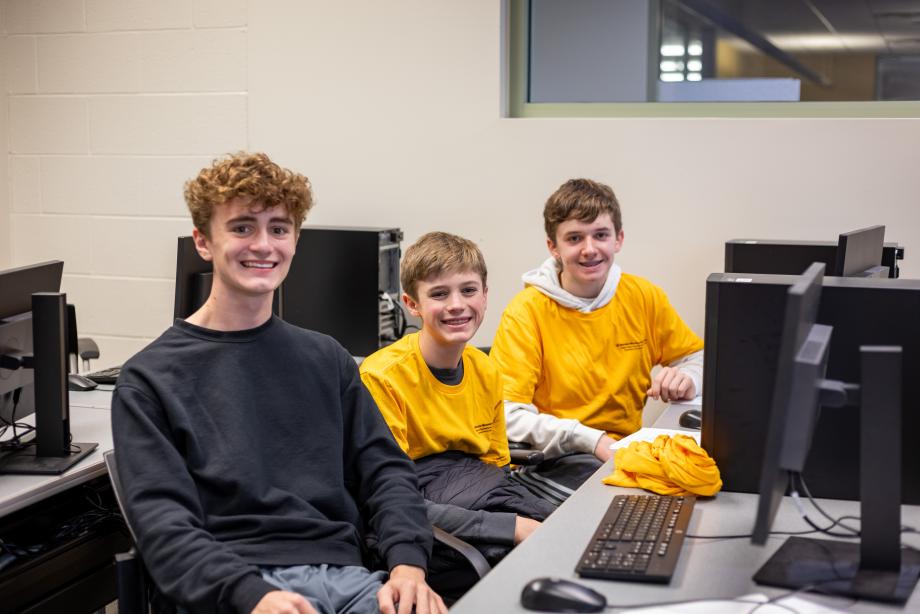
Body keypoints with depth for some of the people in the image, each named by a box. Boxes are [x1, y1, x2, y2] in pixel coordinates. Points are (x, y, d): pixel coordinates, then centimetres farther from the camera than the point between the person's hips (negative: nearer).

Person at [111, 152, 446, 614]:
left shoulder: (326, 359, 18)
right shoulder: (150, 379, 5)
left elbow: (384, 469, 12)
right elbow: (162, 519, -5)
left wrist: (407, 563, -7)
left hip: (344, 574, 4)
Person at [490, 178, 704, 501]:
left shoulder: (644, 297, 5)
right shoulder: (527, 311, -9)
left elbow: (699, 357, 18)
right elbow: (505, 414, -17)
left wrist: (687, 379, -7)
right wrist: (593, 441, -26)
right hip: (553, 461, -5)